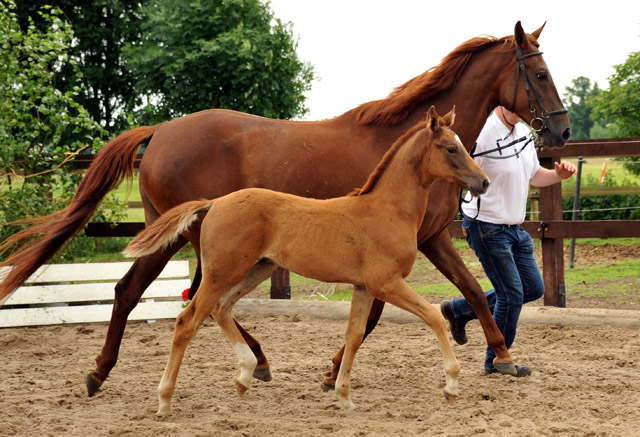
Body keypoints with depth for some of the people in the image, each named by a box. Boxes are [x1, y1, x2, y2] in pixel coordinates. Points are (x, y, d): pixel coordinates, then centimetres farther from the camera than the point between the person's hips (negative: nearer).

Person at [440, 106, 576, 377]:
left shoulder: (524, 133, 6)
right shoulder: (481, 135, -20)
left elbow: (534, 175, 19)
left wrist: (558, 175, 0)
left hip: (515, 227, 9)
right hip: (487, 228, -9)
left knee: (533, 288, 14)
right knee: (512, 295, -5)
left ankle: (460, 310, 24)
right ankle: (497, 361, 13)